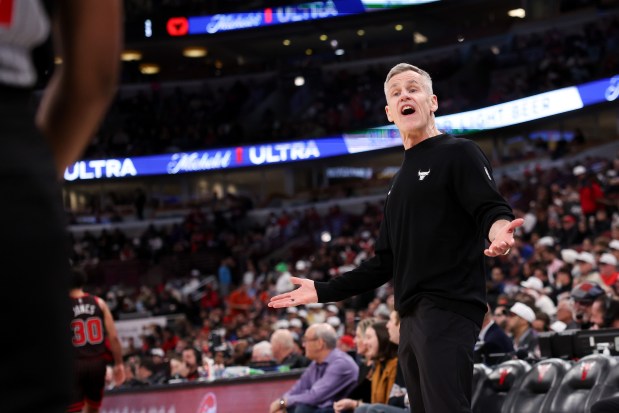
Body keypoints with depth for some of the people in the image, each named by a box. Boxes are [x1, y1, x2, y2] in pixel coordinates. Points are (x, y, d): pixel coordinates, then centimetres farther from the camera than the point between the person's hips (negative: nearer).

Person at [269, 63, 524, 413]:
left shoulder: (458, 152, 2)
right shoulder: (402, 182, 25)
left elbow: (493, 210, -13)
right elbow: (386, 263, 26)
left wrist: (498, 228, -37)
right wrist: (323, 292, 25)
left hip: (448, 309, -8)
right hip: (412, 318, 9)